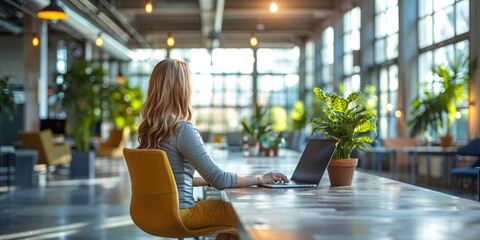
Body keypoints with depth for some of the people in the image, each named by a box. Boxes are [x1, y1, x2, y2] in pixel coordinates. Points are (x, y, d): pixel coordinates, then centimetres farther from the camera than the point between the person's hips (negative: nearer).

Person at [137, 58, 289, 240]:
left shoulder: (148, 128, 4)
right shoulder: (183, 129, -21)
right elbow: (219, 179, -20)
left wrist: (208, 181, 16)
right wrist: (261, 179, -8)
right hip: (178, 213, -8)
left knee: (231, 209, 23)